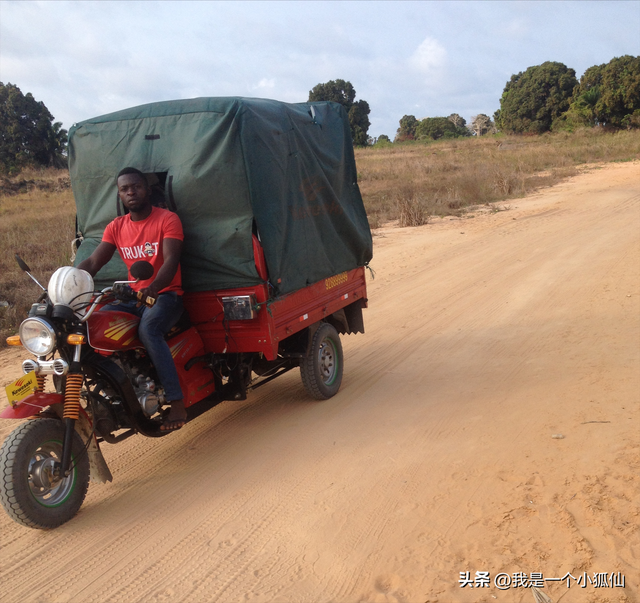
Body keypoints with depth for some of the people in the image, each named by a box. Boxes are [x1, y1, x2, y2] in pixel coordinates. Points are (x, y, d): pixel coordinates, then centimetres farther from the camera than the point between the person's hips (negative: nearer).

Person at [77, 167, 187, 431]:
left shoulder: (167, 219, -5)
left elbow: (171, 260, -19)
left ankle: (177, 403, -34)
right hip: (134, 297, 6)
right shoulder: (116, 227, 11)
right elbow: (92, 262, 4)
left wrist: (153, 287, -39)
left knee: (147, 330, -36)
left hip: (166, 294, -6)